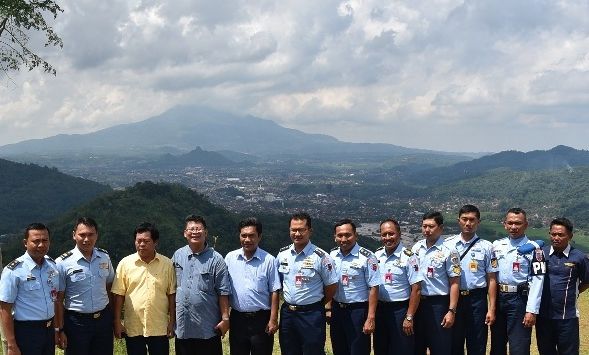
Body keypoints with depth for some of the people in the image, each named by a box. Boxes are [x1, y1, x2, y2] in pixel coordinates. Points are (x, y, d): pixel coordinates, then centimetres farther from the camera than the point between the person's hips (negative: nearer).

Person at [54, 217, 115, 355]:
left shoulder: (105, 257, 2)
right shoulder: (63, 263, -10)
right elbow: (58, 300, -7)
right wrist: (60, 330, -8)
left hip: (104, 318, 4)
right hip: (76, 322, -4)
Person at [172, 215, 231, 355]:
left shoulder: (215, 259, -5)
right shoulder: (178, 255, 7)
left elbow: (223, 292, -6)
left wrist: (225, 319, -9)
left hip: (208, 328, -4)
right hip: (182, 326, 4)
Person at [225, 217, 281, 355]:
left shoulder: (269, 260, -4)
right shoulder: (230, 258, 4)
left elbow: (274, 292, -3)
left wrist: (273, 319, -8)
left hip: (261, 319, -3)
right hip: (237, 318, 3)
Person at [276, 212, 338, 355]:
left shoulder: (321, 257, -11)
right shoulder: (282, 254, 3)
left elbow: (332, 285, -4)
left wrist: (318, 305, 5)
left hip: (311, 315, -5)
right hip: (287, 313, 5)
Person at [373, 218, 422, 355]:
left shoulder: (408, 257, -11)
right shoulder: (376, 255, 6)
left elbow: (416, 289, -13)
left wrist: (409, 317, -16)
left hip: (400, 309, -5)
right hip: (380, 309, 5)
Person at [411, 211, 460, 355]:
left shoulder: (448, 251, -10)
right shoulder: (416, 248, 6)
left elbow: (454, 283, -11)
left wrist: (451, 311, -15)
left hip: (438, 304, -5)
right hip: (417, 302, 5)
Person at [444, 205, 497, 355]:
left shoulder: (486, 247, 2)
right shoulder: (448, 244, 4)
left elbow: (491, 279, 1)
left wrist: (491, 309, -4)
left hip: (477, 299, -1)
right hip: (453, 298, 1)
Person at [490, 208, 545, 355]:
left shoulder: (533, 249, -7)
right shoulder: (497, 245, 9)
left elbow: (537, 281, -11)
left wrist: (532, 310, -16)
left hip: (519, 300, -5)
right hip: (497, 298, 5)